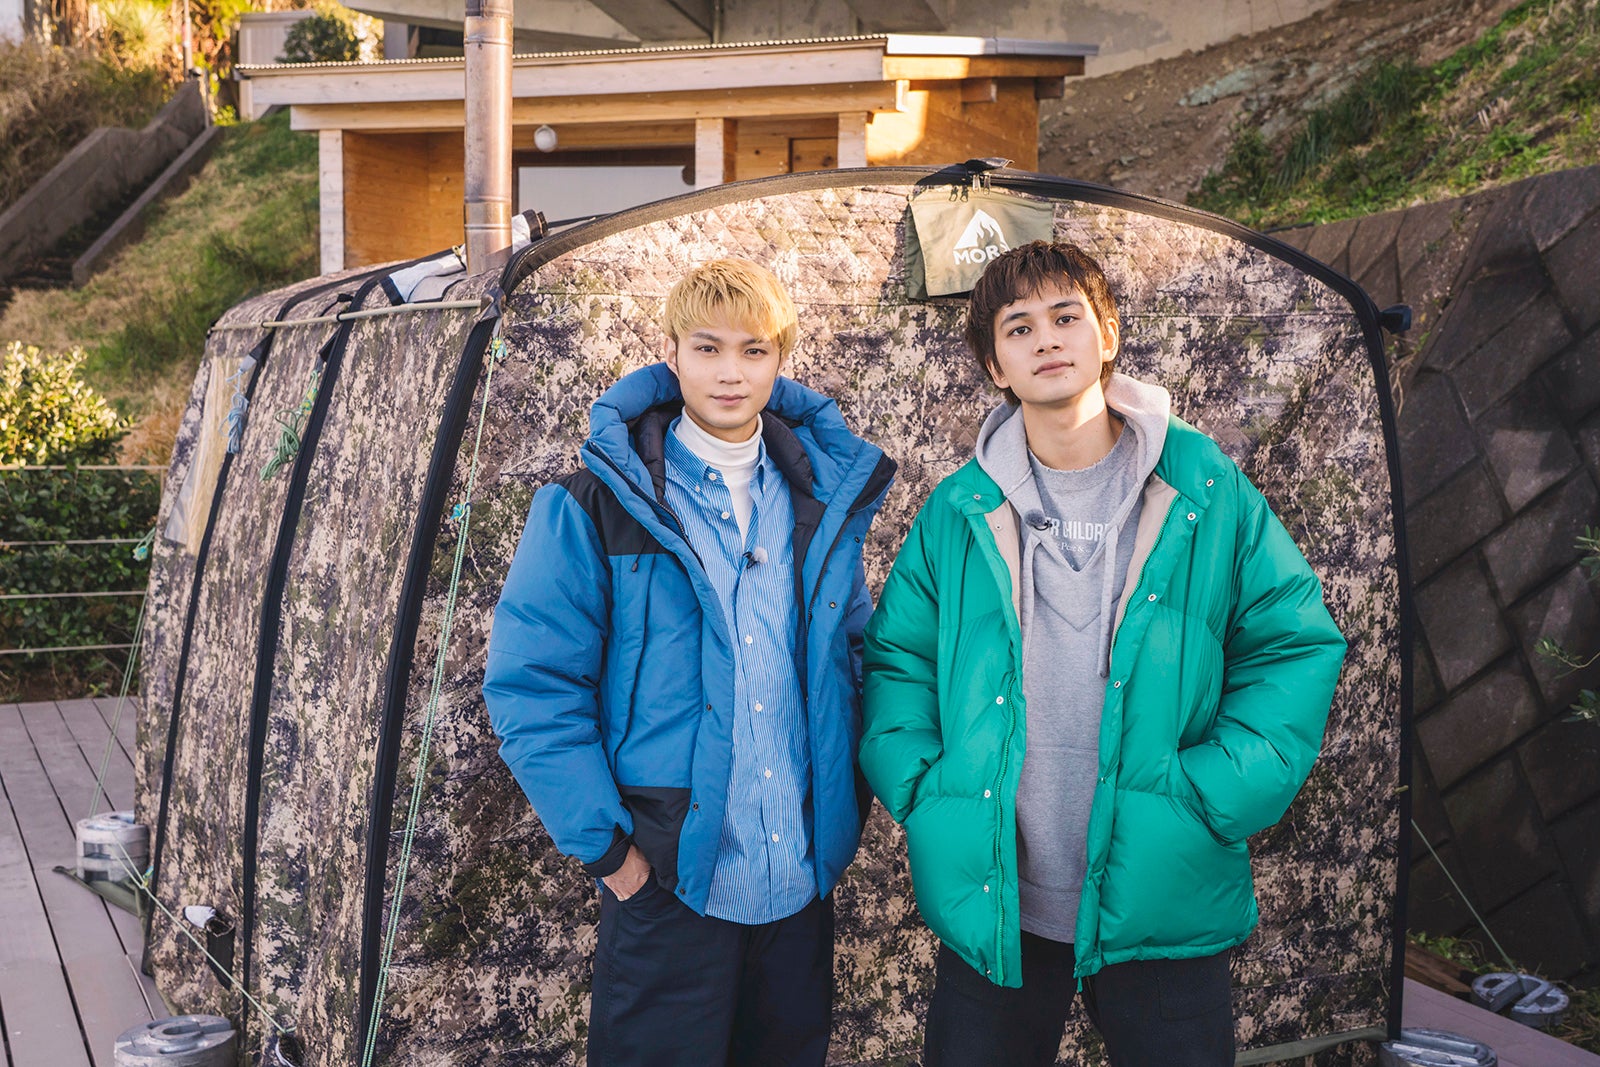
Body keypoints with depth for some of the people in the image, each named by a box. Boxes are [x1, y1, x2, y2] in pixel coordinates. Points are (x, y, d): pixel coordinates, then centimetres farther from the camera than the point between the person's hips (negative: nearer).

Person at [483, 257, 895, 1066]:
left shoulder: (828, 494, 6)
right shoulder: (598, 506, -8)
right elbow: (532, 687, -8)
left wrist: (846, 808, 8)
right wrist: (608, 845, -12)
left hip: (801, 885, 4)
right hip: (669, 888, -4)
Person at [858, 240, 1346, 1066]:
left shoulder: (1207, 492, -1)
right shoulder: (959, 512, 2)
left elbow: (1296, 646, 0)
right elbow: (895, 658, 8)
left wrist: (1212, 795, -9)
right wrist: (924, 791, -6)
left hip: (1164, 906, -1)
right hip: (991, 910, 1)